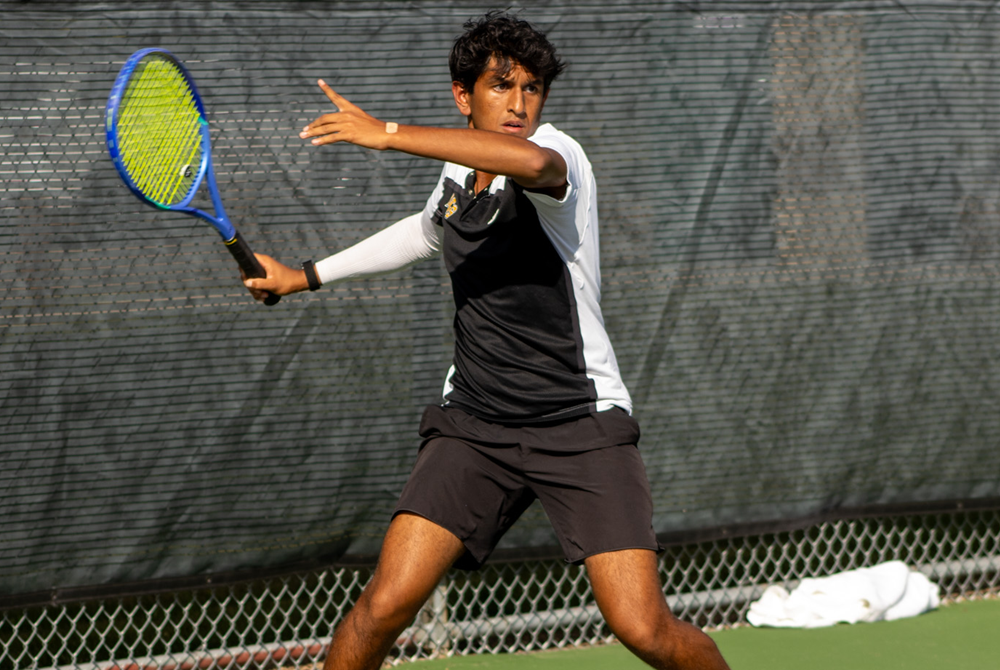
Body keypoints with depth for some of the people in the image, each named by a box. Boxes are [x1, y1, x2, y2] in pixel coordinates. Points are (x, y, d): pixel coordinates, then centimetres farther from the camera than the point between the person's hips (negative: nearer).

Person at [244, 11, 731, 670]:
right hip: (474, 423, 5)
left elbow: (534, 164, -41)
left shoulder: (556, 153, -13)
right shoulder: (457, 175, 8)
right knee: (385, 605, -11)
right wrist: (305, 275, 40)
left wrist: (389, 134, -39)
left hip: (583, 424, -5)